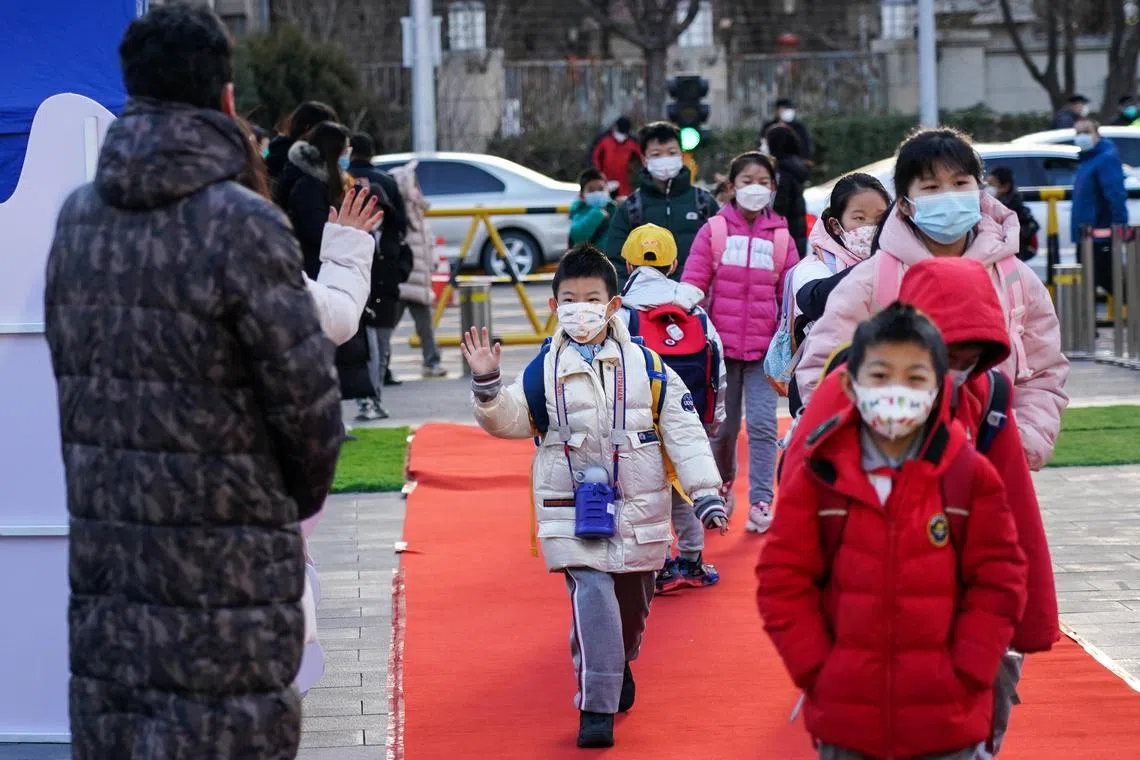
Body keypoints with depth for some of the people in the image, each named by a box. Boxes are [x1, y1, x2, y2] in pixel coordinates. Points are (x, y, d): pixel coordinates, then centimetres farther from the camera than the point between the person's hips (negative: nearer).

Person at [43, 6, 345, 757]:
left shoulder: (77, 217, 6)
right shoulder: (241, 224, -14)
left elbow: (67, 369, 10)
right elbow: (305, 390, -11)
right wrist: (304, 493, 7)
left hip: (101, 534, 6)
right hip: (223, 550, -6)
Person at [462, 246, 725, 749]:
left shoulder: (646, 367, -3)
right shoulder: (544, 371, -1)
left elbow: (683, 431, -2)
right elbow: (509, 420, -2)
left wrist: (705, 492, -7)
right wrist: (487, 386, -21)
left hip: (637, 513, 2)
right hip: (574, 514, -2)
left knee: (633, 603, 18)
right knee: (592, 600, -16)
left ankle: (620, 666, 49)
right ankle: (595, 709, -12)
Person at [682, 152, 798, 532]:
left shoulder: (781, 237, 4)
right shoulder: (713, 230, 1)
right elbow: (692, 286, -1)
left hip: (764, 347, 0)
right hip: (722, 344, 0)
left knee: (762, 424, -7)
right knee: (723, 426, 9)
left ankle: (760, 501, -2)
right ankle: (722, 485, 32)